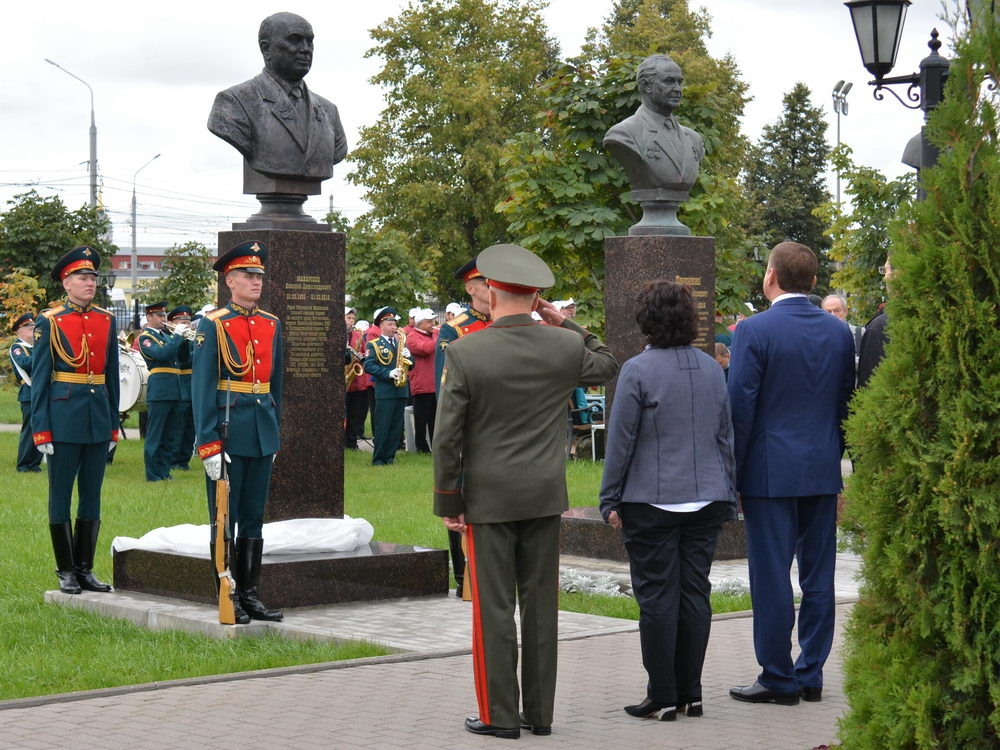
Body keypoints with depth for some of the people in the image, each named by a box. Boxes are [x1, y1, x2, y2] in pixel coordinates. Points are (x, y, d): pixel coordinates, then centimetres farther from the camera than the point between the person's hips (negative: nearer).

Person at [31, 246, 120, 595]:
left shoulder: (106, 321, 9)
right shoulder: (49, 322, -3)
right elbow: (39, 379, -4)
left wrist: (114, 425, 11)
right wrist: (41, 430, -9)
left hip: (98, 420, 4)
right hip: (64, 418, -4)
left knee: (92, 497, 8)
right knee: (61, 498, 3)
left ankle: (85, 569, 16)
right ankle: (66, 572, 11)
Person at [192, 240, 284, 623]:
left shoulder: (271, 325, 11)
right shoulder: (212, 325, -6)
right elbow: (202, 387, -9)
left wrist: (276, 433, 15)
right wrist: (209, 444, -14)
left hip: (262, 433, 6)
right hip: (228, 429, -6)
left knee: (254, 518, 10)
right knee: (225, 519, 1)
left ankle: (250, 594, 16)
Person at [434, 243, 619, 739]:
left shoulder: (464, 353, -12)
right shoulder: (564, 346, -4)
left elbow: (447, 436, -10)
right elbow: (608, 366, 19)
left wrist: (447, 500, 0)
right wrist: (564, 323, 15)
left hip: (489, 497, -3)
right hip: (546, 494, 3)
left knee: (493, 607, 3)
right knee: (541, 603, 9)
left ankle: (499, 715, 7)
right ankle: (540, 713, 15)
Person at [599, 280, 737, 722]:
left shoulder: (637, 370, -10)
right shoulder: (711, 369, 8)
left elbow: (621, 440, -8)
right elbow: (726, 436, 14)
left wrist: (610, 499, 0)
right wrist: (728, 497, 21)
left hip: (652, 502, -5)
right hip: (706, 499, 5)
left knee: (657, 598, 0)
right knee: (695, 594, 9)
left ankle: (662, 696, 3)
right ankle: (690, 693, 13)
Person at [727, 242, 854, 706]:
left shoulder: (754, 331, -11)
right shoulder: (839, 332, 6)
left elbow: (740, 407, -11)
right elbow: (846, 405, 11)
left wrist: (732, 475, -4)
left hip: (771, 472, -5)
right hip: (823, 473, 5)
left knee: (772, 580, 0)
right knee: (818, 577, 10)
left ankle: (779, 680, 4)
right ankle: (810, 675, 15)